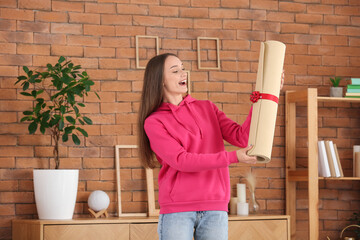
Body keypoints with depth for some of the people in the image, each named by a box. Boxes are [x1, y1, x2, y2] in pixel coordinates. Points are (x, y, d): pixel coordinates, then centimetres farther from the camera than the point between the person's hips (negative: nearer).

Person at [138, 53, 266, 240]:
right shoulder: (153, 123, 0)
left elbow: (241, 138, 4)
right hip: (177, 210, -3)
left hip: (215, 209, 4)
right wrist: (233, 157, -19)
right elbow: (181, 161, -12)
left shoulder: (207, 109, 14)